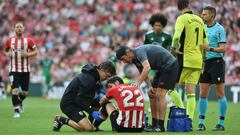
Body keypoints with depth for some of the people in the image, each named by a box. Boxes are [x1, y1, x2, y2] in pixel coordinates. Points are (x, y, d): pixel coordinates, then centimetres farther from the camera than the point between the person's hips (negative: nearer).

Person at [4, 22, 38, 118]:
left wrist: (28, 54, -14)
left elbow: (35, 51, 4)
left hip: (25, 70, 1)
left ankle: (20, 101, 41)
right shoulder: (10, 41, 1)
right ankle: (16, 111, -5)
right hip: (14, 70, -1)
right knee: (15, 90, -15)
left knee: (25, 93, 7)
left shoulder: (28, 41, -2)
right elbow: (6, 51, 16)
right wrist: (8, 54, -7)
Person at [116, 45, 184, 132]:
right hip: (161, 69, 10)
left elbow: (147, 68, -39)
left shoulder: (139, 52, -23)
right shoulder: (135, 59, 7)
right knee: (152, 95, 7)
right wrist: (150, 87, -3)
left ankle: (160, 127, -15)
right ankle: (154, 125, 11)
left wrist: (138, 83, -43)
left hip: (170, 65, -10)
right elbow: (143, 73, 13)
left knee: (159, 95, -15)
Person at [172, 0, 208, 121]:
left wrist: (174, 47, -3)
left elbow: (177, 36, -22)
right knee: (191, 92, 6)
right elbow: (205, 42, 16)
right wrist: (202, 60, 23)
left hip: (185, 59, -6)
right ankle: (190, 119, 2)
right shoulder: (199, 20, 14)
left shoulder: (182, 18, -6)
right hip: (197, 61, 6)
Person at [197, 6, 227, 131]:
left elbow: (222, 48, -12)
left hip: (216, 62, -6)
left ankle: (221, 123, 2)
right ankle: (201, 123, 6)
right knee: (203, 94, 3)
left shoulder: (219, 29, -7)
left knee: (220, 94, -2)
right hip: (205, 63, 6)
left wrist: (209, 48, -25)